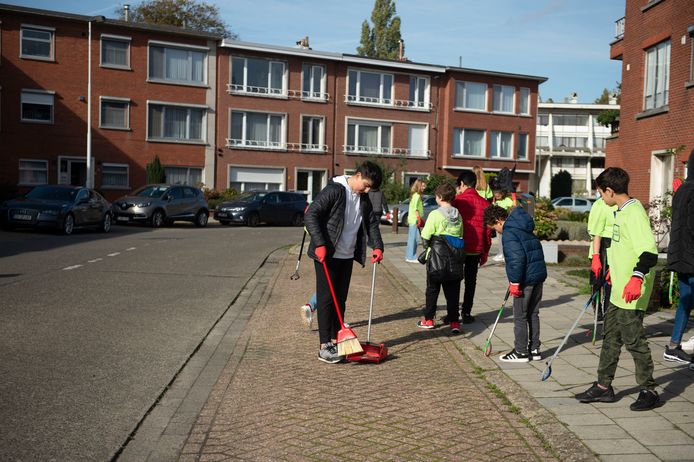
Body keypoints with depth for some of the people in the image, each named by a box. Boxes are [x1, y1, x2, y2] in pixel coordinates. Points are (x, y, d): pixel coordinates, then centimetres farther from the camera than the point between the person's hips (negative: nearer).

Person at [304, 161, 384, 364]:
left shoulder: (363, 198, 10)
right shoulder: (334, 191, -14)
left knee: (340, 300, 12)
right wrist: (319, 244, -24)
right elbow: (311, 215, -18)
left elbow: (372, 223, 16)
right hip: (327, 255, -7)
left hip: (347, 257, 7)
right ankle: (324, 347, 2)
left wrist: (377, 246, 1)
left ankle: (335, 341, 22)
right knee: (326, 299, -3)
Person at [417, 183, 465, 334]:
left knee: (432, 289, 9)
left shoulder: (435, 214, -12)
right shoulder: (458, 215, 5)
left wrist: (428, 246, 7)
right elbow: (460, 235, 8)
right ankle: (454, 322, 9)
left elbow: (425, 237, -12)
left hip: (437, 259, -4)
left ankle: (428, 319, 18)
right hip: (455, 259, 4)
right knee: (453, 291, 9)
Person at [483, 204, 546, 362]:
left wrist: (514, 282, -17)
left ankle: (521, 352, 9)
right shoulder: (524, 228, 15)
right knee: (533, 314, 16)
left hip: (526, 278, -9)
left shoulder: (509, 232, -13)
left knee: (520, 316, 2)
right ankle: (534, 349, 23)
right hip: (539, 274, 9)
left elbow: (517, 258, -22)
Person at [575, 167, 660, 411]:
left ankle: (649, 391, 15)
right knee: (611, 337, 15)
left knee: (634, 339, 0)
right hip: (618, 291, 10)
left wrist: (637, 277, -38)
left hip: (631, 294, -10)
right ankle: (603, 387, 25)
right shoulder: (622, 211, 12)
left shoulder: (634, 212, -18)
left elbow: (649, 251, -27)